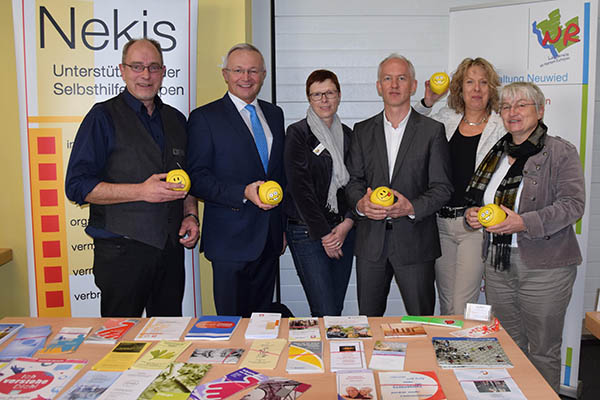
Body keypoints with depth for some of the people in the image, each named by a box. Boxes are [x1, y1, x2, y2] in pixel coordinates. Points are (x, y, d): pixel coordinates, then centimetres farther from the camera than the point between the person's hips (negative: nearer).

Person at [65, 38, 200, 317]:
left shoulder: (176, 119, 14)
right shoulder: (103, 117, -3)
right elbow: (77, 186, -9)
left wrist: (190, 215, 4)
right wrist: (141, 191, -17)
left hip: (171, 249, 5)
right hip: (122, 251, -5)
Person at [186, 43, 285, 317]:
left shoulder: (274, 114, 14)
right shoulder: (204, 117, -4)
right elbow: (197, 178, -10)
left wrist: (283, 226, 15)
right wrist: (243, 192, -23)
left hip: (270, 240, 5)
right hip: (230, 240, -5)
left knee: (263, 316, 15)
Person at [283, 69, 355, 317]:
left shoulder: (347, 135, 12)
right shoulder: (297, 134, -5)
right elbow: (300, 188, -10)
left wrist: (347, 224, -5)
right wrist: (323, 234, -10)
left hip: (343, 230, 5)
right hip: (306, 232, -5)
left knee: (337, 309, 8)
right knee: (325, 314, -7)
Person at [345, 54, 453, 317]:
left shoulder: (433, 130, 2)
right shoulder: (362, 131, 10)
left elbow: (442, 187, -2)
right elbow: (353, 179, 8)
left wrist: (412, 207, -18)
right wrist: (360, 203, -13)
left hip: (415, 241, -2)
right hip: (370, 240, 2)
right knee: (367, 321, 11)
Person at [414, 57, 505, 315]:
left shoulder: (502, 128, -1)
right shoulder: (446, 120, 8)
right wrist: (427, 103, 2)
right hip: (441, 221, 4)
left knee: (462, 307, -6)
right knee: (446, 302, 14)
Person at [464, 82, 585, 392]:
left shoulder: (560, 152, -4)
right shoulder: (497, 154, 14)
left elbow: (573, 204, -14)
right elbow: (483, 199, 24)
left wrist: (524, 223, -24)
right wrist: (474, 214, 2)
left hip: (544, 268, -5)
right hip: (498, 264, 6)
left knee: (542, 351, 4)